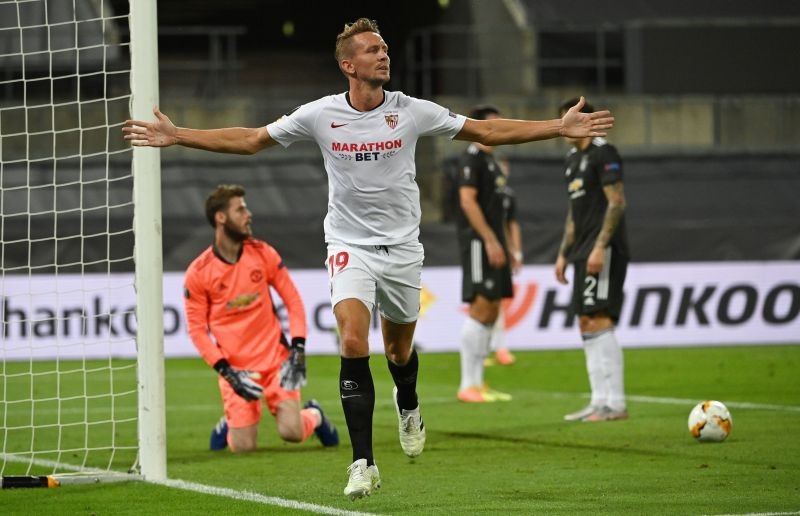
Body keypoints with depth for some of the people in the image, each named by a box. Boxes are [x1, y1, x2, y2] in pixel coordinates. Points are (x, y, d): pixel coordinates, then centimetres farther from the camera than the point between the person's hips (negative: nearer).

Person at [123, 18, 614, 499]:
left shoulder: (412, 112, -6)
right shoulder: (321, 115, -7)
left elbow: (489, 132, 0)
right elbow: (249, 140, 1)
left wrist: (560, 128, -5)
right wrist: (177, 136, -5)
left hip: (402, 247, 2)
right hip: (350, 246, -1)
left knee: (399, 351, 13)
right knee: (353, 343, -21)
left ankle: (408, 406, 51)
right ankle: (364, 463, -19)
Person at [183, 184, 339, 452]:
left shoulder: (263, 253, -1)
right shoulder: (198, 272, -7)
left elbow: (292, 300, 5)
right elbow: (197, 329, -3)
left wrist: (298, 349, -6)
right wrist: (226, 371, -13)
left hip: (276, 359, 1)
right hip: (235, 367, -1)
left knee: (291, 432, -15)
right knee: (242, 447, -8)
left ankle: (314, 415, 21)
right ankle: (228, 423, 28)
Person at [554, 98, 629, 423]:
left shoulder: (603, 153, -9)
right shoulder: (573, 159, 19)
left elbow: (617, 203, -16)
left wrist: (600, 247, -22)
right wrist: (564, 253, 20)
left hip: (603, 250, -10)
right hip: (583, 251, 10)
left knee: (598, 321, -14)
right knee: (586, 324, 8)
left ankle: (615, 404, -15)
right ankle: (599, 402, 11)